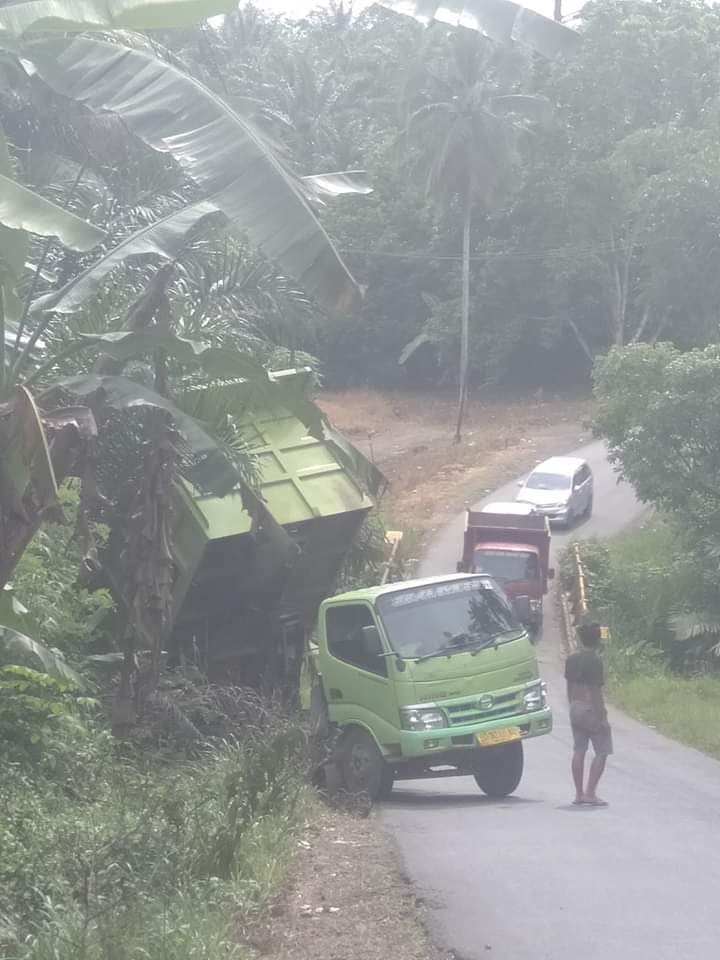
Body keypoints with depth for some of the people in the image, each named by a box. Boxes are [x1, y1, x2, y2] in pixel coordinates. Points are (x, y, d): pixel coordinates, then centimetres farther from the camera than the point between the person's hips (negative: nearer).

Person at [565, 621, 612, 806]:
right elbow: (595, 691, -17)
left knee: (579, 751, 9)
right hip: (591, 708, -7)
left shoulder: (571, 659, 7)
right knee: (602, 751, 0)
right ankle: (590, 792, -8)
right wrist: (602, 716, -14)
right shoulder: (594, 661, -16)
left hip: (575, 708, 7)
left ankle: (579, 793, 10)